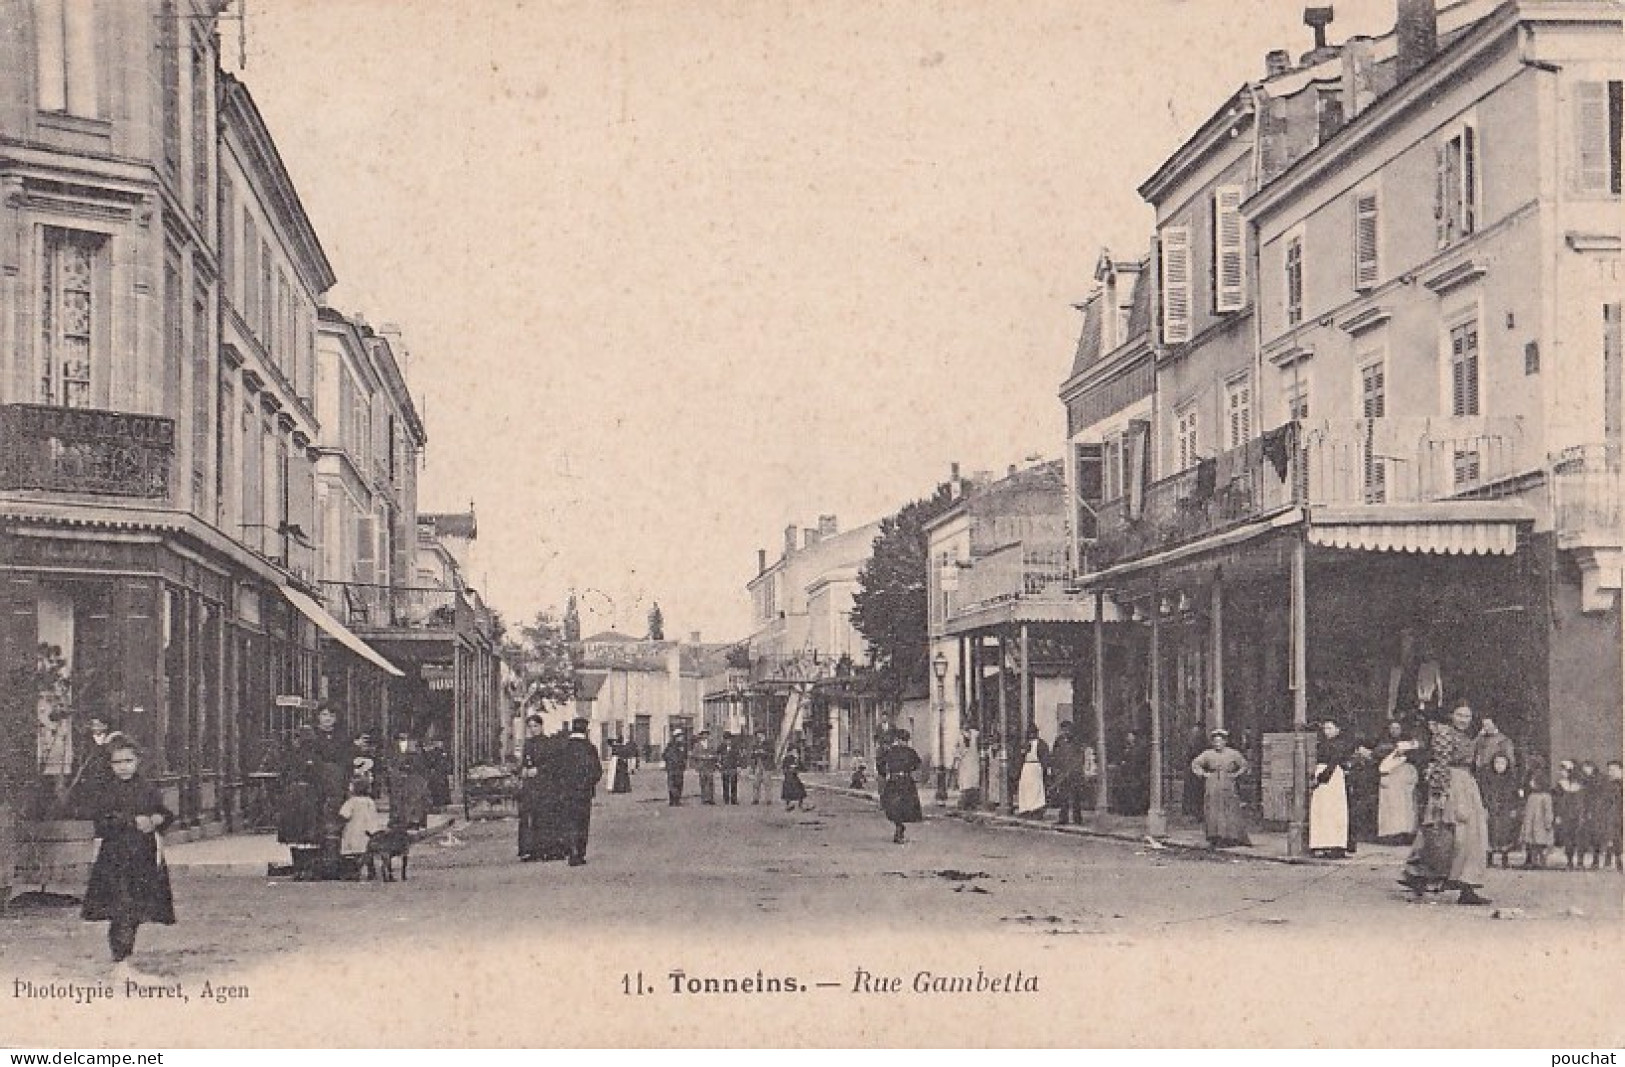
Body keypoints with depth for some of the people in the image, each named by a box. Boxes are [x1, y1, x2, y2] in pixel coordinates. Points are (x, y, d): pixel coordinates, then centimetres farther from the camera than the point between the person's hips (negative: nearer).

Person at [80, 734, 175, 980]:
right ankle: (120, 965, -9)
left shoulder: (148, 789, 8)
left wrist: (156, 819, -8)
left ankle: (124, 962, 20)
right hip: (115, 857, -4)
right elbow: (101, 825, -5)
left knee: (136, 913, 8)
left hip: (144, 857, 4)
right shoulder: (106, 793, 0)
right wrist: (133, 822, -12)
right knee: (122, 911, -12)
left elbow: (167, 814, 11)